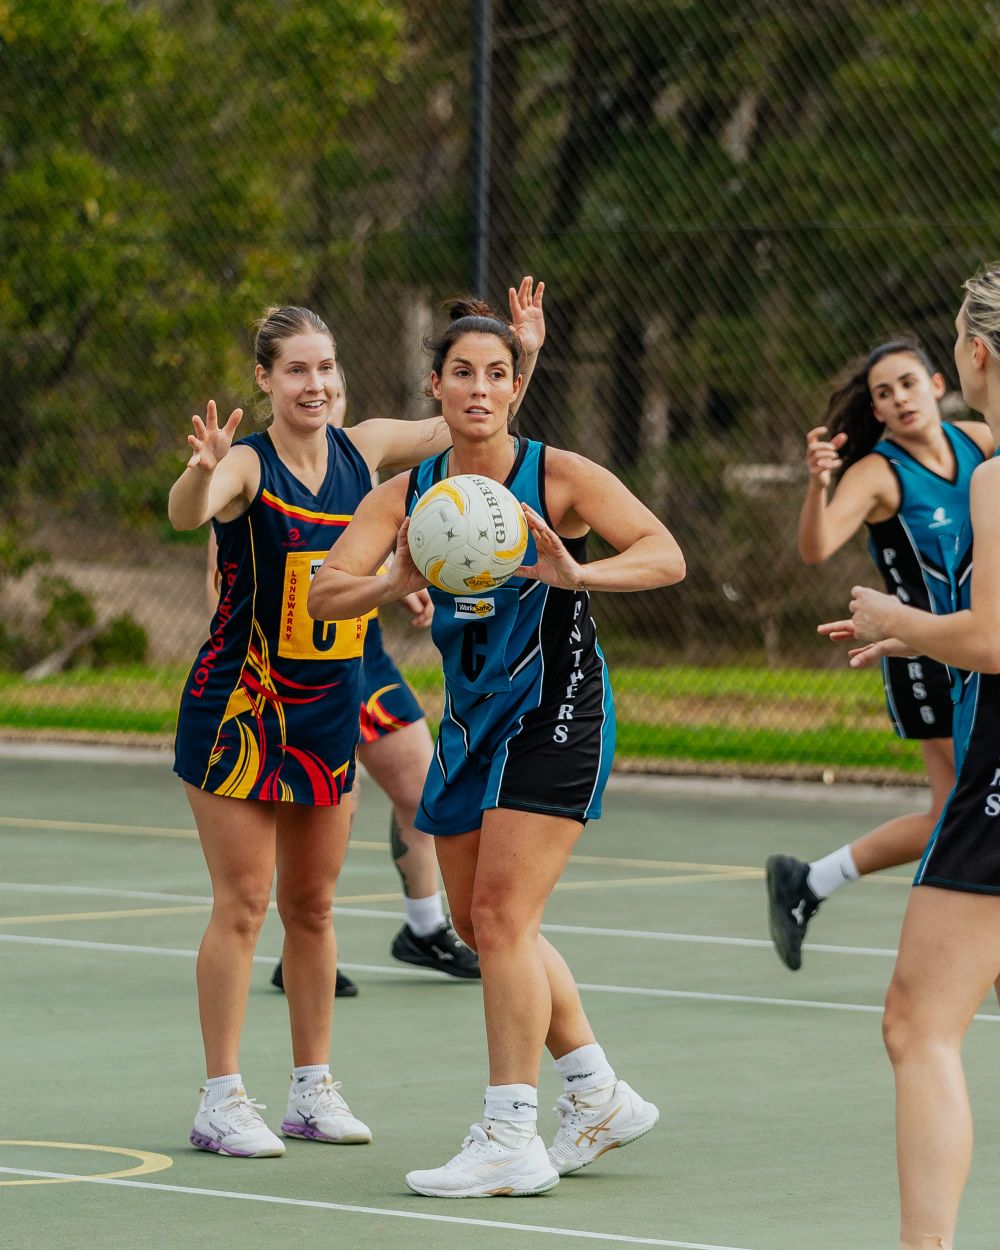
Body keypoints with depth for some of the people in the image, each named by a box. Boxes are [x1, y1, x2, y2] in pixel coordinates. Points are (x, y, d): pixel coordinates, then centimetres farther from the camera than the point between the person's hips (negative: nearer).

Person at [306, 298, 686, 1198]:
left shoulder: (558, 476, -12)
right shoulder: (408, 496, 0)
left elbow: (666, 556, -20)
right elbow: (323, 593, -11)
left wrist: (577, 574, -38)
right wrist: (398, 583, -32)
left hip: (556, 714, -7)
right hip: (471, 719, 7)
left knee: (501, 919, -14)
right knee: (482, 925, 12)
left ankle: (512, 1139, -11)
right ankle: (601, 1098, 27)